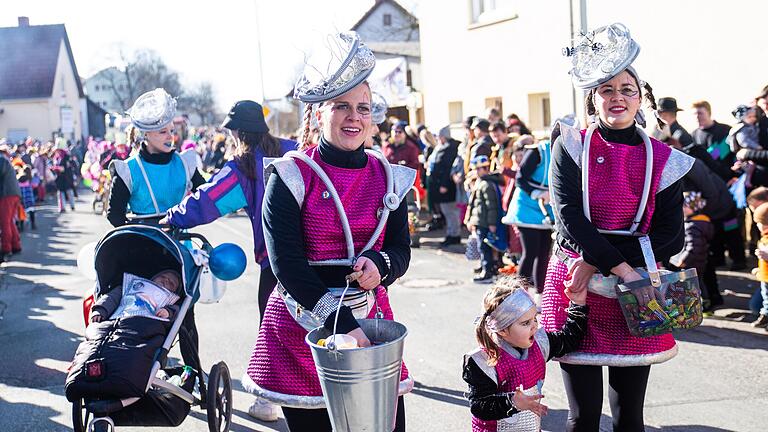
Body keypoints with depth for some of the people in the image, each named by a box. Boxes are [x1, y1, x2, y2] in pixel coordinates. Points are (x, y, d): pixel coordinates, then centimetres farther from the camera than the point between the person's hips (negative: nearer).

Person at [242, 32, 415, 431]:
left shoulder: (388, 177, 6)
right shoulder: (291, 175, -7)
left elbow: (401, 250, 9)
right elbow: (286, 264, -13)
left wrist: (380, 265, -15)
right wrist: (339, 324, -19)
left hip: (369, 320, 4)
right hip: (303, 327, -3)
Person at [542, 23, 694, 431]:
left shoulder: (662, 160, 4)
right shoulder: (571, 147, 0)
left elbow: (670, 237, -2)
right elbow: (570, 219, -11)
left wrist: (598, 263, -12)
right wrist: (622, 269, -19)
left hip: (635, 293, 2)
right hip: (576, 289, -2)